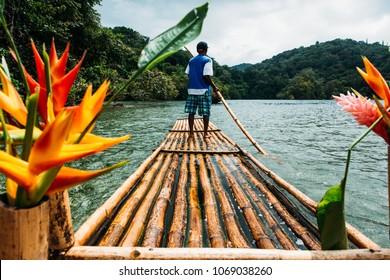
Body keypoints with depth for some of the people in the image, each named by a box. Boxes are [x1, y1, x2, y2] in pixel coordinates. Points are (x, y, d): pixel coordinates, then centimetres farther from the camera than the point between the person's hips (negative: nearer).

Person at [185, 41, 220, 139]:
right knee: (206, 112, 4)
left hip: (192, 89, 5)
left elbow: (188, 74, 9)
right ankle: (205, 133, 8)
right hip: (204, 90, -4)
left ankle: (191, 133, 8)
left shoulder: (191, 60, 11)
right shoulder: (207, 60, -6)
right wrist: (214, 87, -4)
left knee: (191, 112, 6)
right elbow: (207, 76, -14)